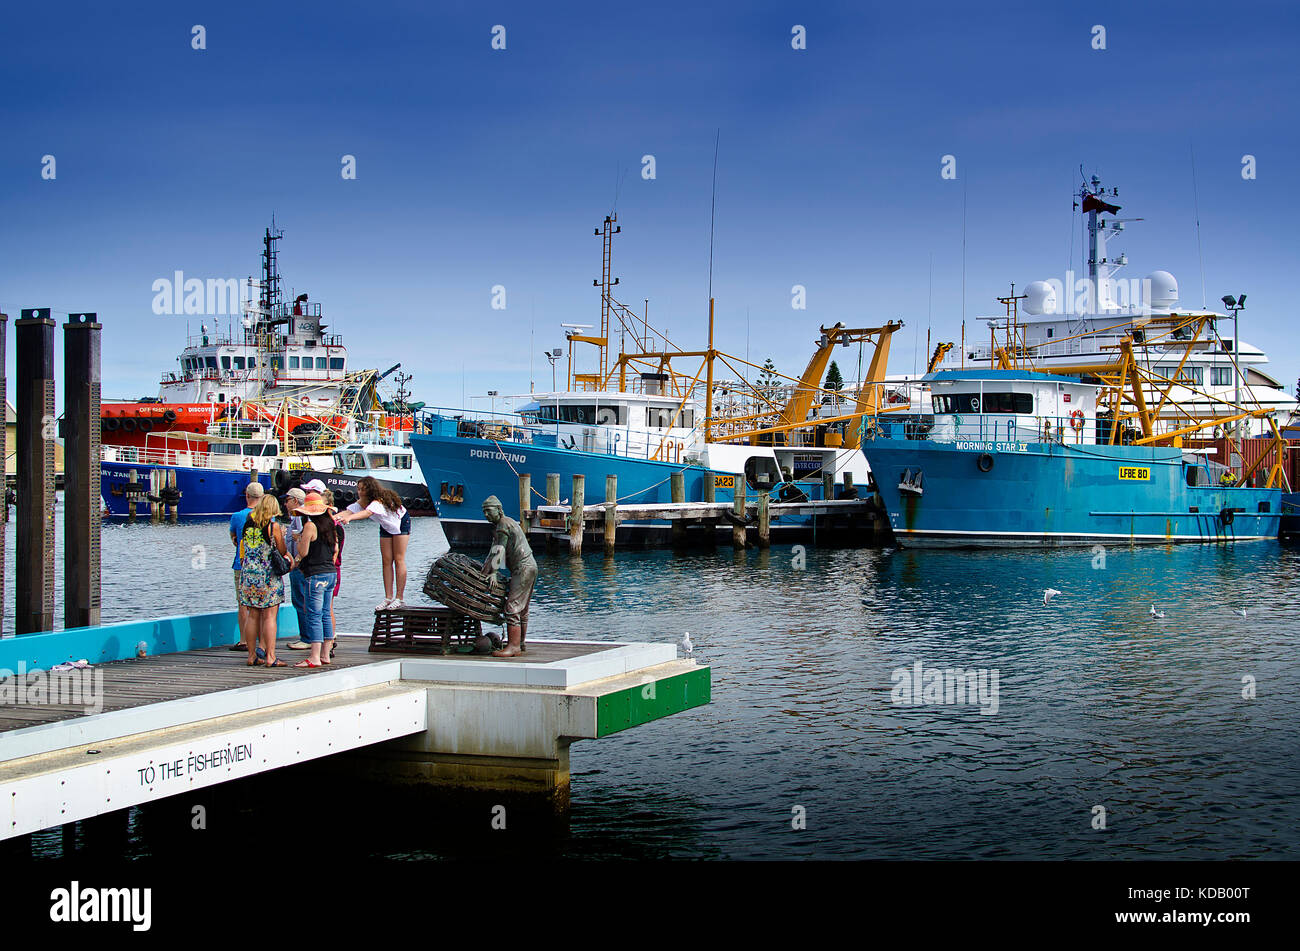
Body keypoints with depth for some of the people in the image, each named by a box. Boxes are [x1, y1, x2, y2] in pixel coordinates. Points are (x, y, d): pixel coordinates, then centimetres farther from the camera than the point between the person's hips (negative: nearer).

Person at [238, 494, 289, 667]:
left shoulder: (248, 524, 6)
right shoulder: (273, 525, -8)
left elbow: (243, 551, 12)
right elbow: (282, 551, -2)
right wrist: (281, 536, 16)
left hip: (248, 573, 5)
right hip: (268, 575, -5)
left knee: (253, 616, 10)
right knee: (269, 616, -3)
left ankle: (252, 655, 13)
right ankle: (270, 657, -5)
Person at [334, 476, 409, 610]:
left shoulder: (379, 500, -37)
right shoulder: (362, 502, -15)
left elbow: (367, 512, -56)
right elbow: (349, 511, -28)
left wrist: (349, 518, -72)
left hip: (401, 523, -7)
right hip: (386, 527, 7)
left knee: (398, 560, -10)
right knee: (386, 561, -1)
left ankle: (399, 598, -8)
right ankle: (388, 598, -3)